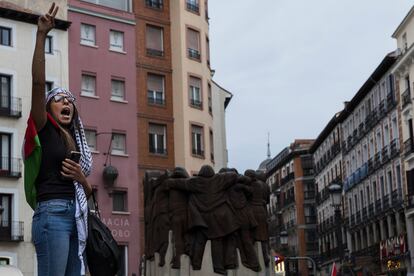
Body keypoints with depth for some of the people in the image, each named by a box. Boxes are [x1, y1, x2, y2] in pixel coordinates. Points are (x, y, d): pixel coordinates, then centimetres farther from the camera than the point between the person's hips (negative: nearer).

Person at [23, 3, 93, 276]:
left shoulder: (75, 141, 21)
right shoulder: (44, 130, 4)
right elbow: (38, 82, -10)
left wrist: (81, 178, 2)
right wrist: (41, 35, -15)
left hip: (77, 217, 7)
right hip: (53, 213, -7)